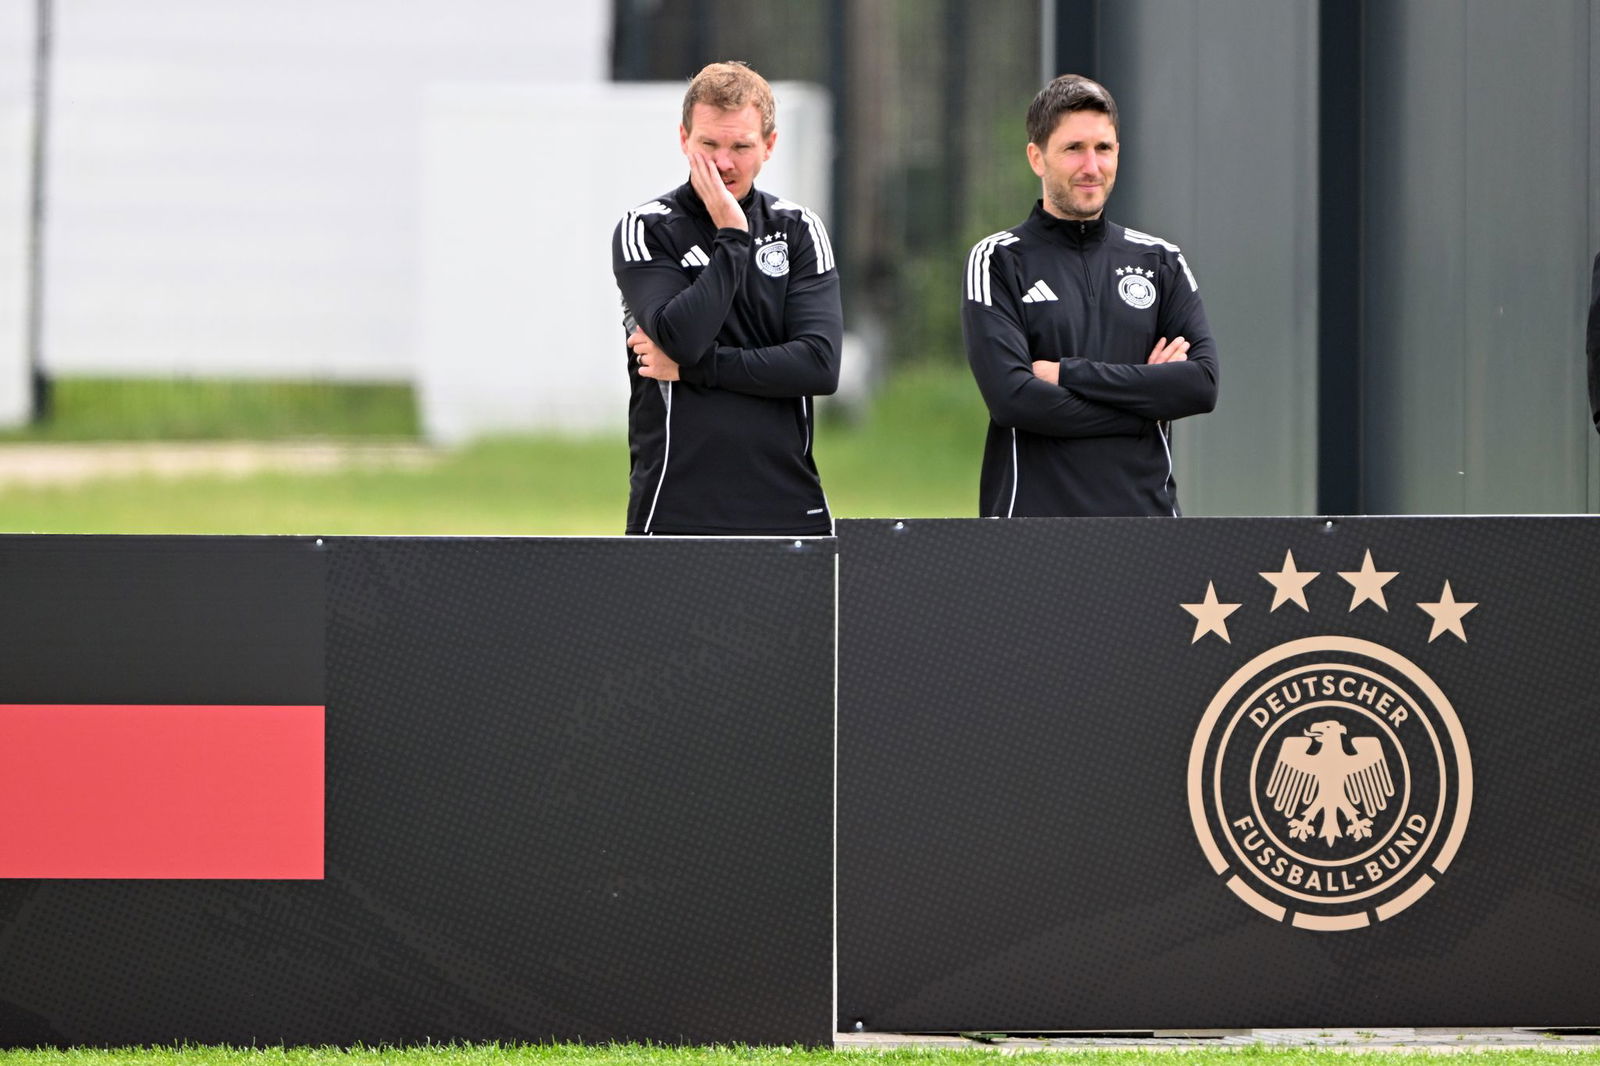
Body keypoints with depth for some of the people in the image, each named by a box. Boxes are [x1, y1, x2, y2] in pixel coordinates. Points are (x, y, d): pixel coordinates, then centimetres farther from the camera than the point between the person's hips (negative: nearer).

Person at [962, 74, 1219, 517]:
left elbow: (1203, 384, -1)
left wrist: (1068, 373, -8)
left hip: (1146, 513, 3)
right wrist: (1149, 400, -6)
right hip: (1034, 514, -3)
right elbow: (1012, 397, -12)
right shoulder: (998, 262, 2)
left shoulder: (1160, 261, 13)